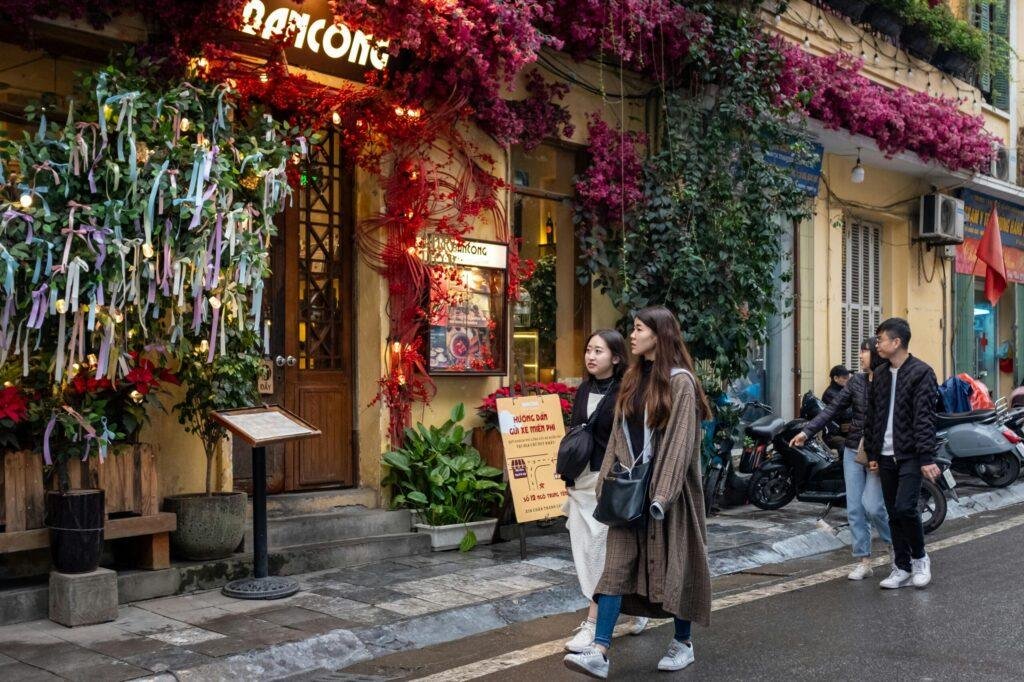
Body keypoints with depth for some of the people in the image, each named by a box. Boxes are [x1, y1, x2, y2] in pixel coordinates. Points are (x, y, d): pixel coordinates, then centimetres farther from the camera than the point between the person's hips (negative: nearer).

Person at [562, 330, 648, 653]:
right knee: (585, 550, 9)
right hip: (582, 479, 7)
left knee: (601, 551, -4)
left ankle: (594, 624, 4)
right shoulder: (584, 390, 11)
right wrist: (568, 476, 13)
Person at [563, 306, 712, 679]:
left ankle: (683, 643, 22)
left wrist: (663, 493, -20)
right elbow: (619, 433, 13)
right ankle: (599, 652, -7)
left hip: (666, 488, -6)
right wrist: (608, 481, 6)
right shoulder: (633, 379, 12)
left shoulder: (680, 381, -10)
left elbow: (680, 440, -15)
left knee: (673, 564, 5)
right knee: (617, 565, -3)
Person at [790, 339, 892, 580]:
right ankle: (864, 562, 11)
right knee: (855, 508, 3)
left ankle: (899, 546, 15)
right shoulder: (856, 381, 7)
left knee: (872, 505, -12)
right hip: (853, 451, 5)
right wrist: (807, 431, 1)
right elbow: (833, 408, 8)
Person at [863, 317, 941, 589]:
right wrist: (872, 453, 13)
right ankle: (902, 568, 17)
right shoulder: (880, 375, 13)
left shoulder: (921, 373, -7)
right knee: (894, 515, 8)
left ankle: (919, 558, 9)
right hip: (886, 456, 6)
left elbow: (924, 419, -13)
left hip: (910, 455, -6)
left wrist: (927, 458, -17)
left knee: (905, 508, -14)